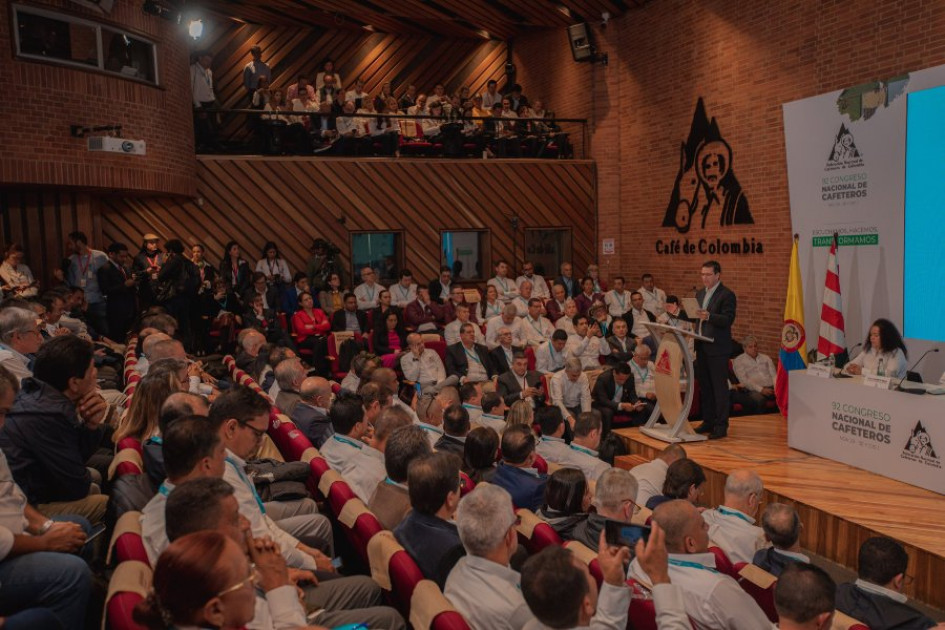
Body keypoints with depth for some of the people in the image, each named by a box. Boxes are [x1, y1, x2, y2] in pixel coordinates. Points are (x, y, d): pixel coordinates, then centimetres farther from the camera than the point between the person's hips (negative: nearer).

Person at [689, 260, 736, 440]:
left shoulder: (727, 295, -8)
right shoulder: (700, 293, 15)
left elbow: (728, 319, -17)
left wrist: (709, 316, -30)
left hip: (717, 347, -7)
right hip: (702, 346, 7)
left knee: (719, 386, -3)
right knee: (704, 386, 13)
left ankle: (721, 426, 3)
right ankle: (708, 421, 23)